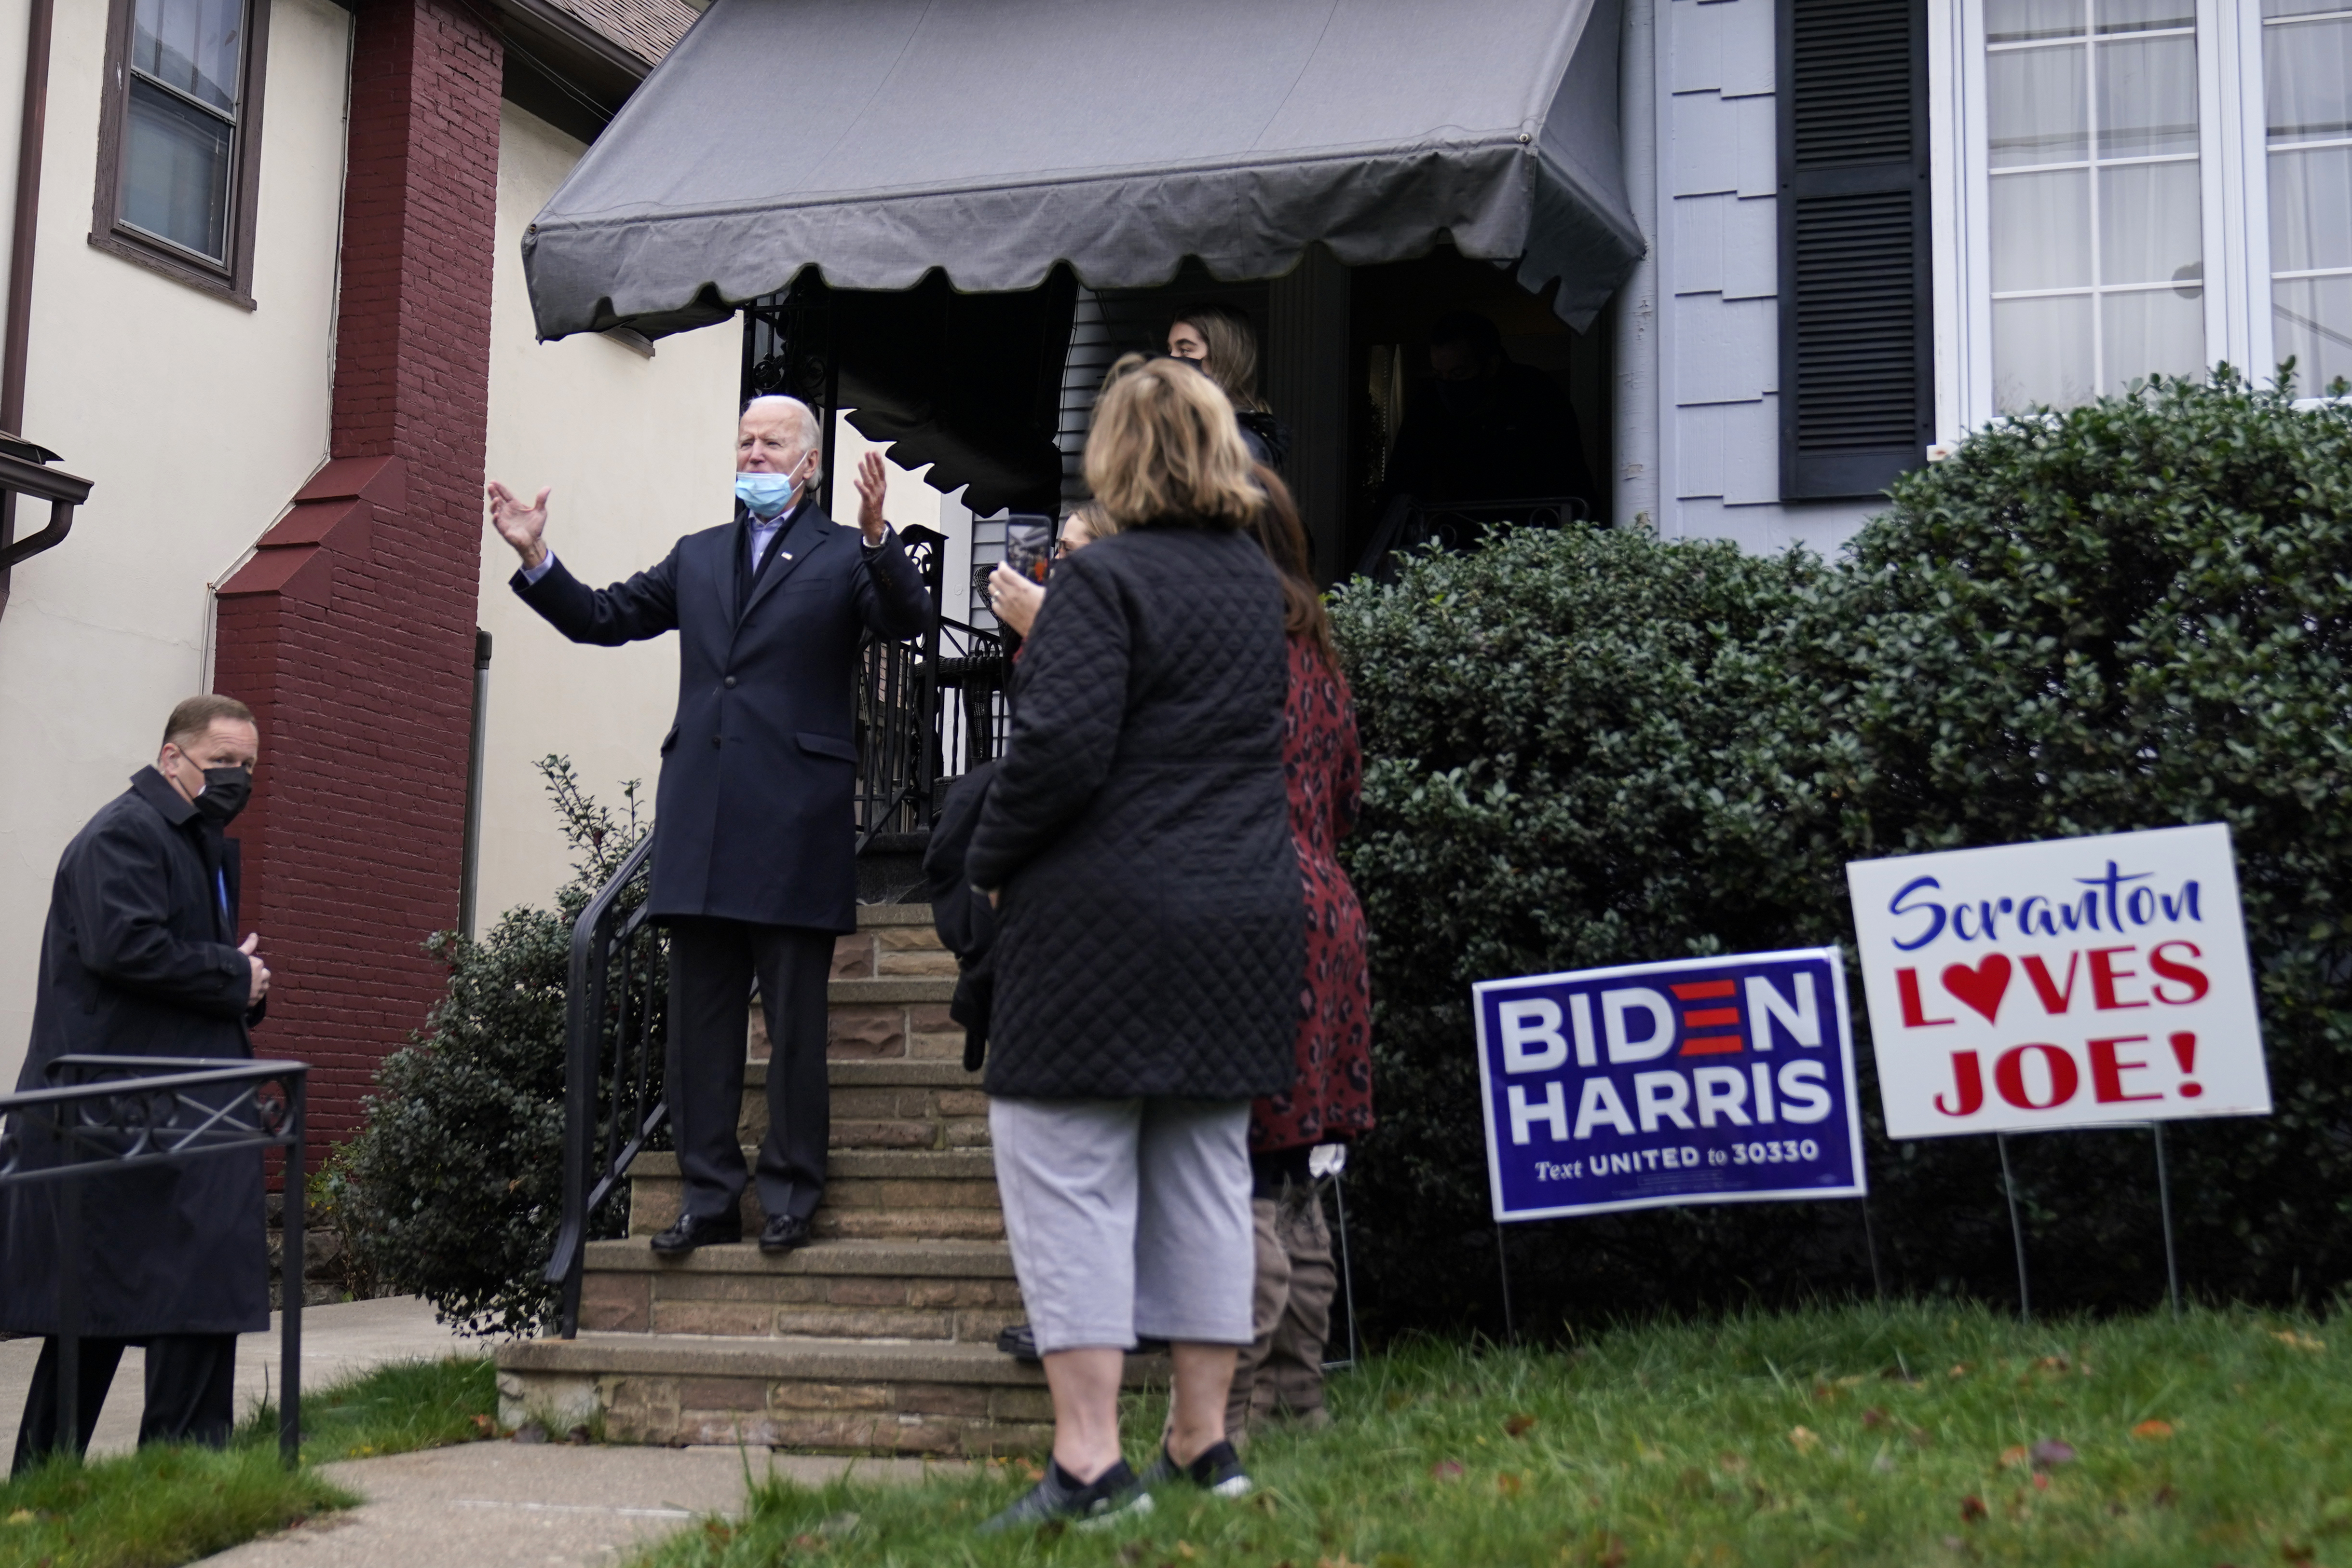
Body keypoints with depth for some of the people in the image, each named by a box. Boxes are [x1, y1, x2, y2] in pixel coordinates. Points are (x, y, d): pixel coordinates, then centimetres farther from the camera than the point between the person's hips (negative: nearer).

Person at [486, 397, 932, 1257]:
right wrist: (536, 557, 6)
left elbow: (907, 619, -14)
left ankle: (790, 1193, 10)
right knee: (699, 1019, 7)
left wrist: (878, 538, -30)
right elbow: (604, 619, 20)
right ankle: (710, 1195, 14)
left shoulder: (843, 555, 3)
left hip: (794, 824, -5)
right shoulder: (697, 557, 19)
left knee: (794, 1019, 1)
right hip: (701, 822, 5)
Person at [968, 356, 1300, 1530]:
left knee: (1069, 1171, -2)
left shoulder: (1101, 578, -11)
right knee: (1205, 1174, 12)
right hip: (1242, 925, 7)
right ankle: (1203, 1444, 17)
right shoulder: (1261, 585, 13)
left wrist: (990, 859, -3)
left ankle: (1088, 1460, -5)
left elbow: (1061, 748, -20)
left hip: (1104, 925, -7)